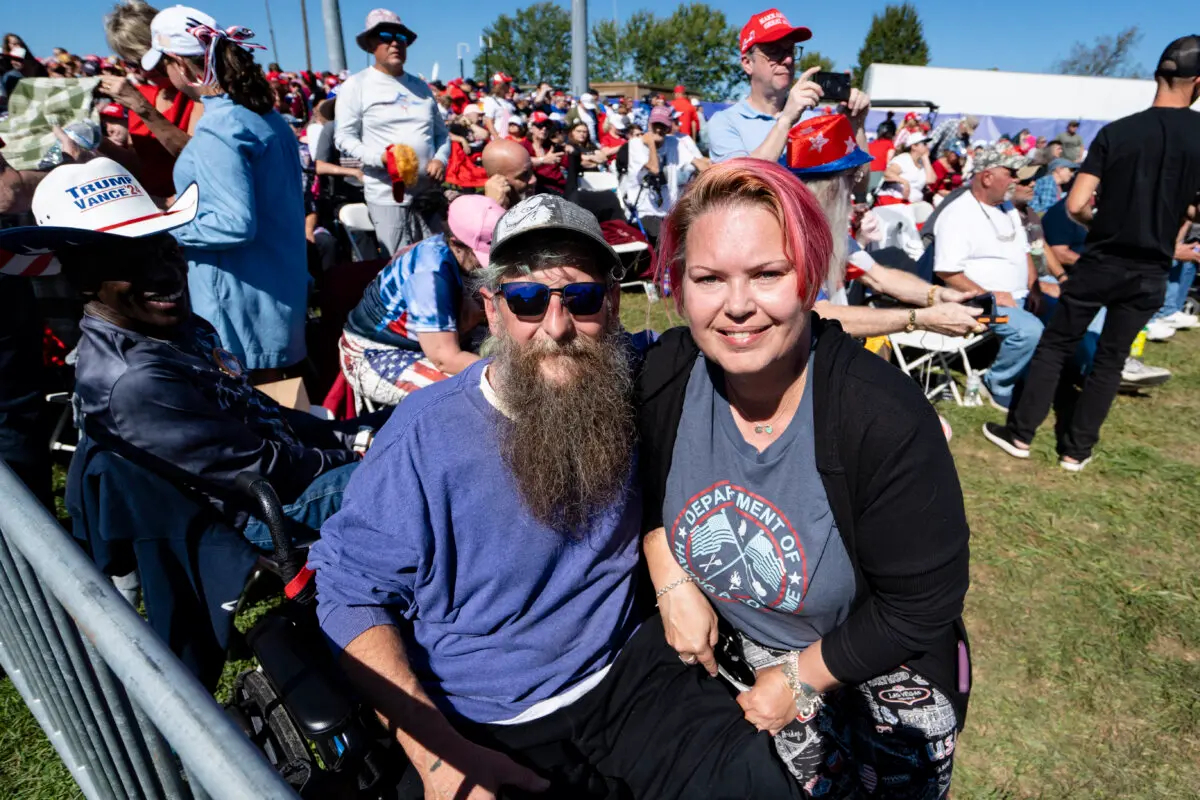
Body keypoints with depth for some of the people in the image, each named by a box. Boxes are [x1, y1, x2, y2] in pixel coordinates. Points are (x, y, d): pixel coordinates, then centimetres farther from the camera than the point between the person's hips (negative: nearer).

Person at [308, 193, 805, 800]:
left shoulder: (628, 391, -6)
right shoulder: (425, 435, -17)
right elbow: (351, 591, -11)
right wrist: (434, 750, -19)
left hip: (629, 673, 3)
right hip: (488, 730, -1)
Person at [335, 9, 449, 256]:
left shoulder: (420, 86, 17)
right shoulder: (356, 85, 2)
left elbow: (441, 132, 20)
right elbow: (343, 137, -3)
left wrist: (440, 159, -2)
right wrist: (380, 157, -20)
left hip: (429, 192, 5)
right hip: (388, 195, -5)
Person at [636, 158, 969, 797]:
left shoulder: (885, 420, -33)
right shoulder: (665, 375, -21)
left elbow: (921, 604, -23)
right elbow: (643, 482, 0)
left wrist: (801, 679, -14)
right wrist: (671, 582, -12)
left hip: (885, 680, -2)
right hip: (747, 651, 3)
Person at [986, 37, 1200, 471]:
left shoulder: (1116, 131, -7)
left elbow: (1076, 205, -12)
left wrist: (1102, 225, 8)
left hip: (1101, 262, -1)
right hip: (1150, 273, 2)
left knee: (1054, 345, 9)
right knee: (1110, 360, 11)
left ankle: (1019, 433, 12)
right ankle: (1076, 449, 18)